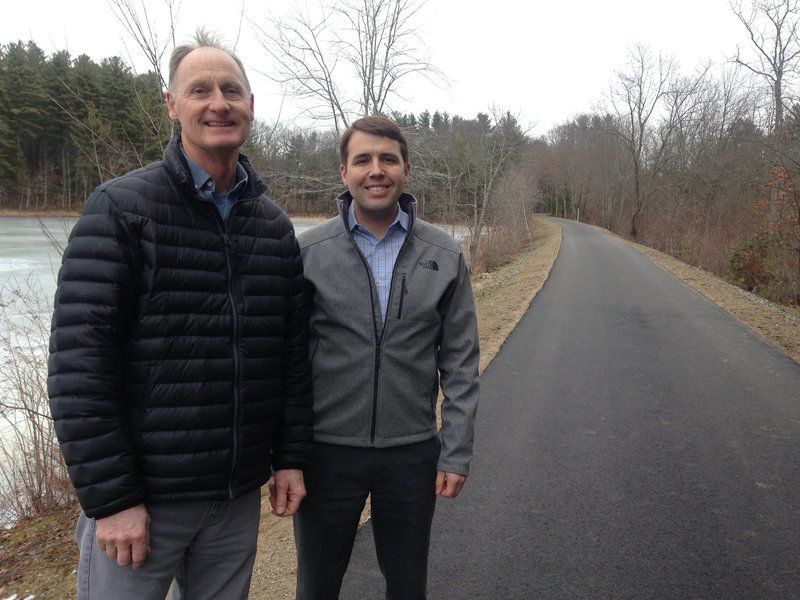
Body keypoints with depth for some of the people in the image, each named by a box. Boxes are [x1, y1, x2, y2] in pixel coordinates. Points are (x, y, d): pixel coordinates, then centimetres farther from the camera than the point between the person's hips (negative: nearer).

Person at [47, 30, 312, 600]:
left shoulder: (274, 225, 5)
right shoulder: (120, 208, -9)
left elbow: (294, 354, 8)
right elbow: (79, 364, -13)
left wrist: (291, 458, 5)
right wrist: (110, 498, -15)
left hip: (239, 498, 4)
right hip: (139, 498, -4)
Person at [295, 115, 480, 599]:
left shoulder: (444, 255, -2)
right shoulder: (308, 250, -5)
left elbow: (460, 364, 0)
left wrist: (457, 452, -2)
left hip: (413, 452, 1)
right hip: (327, 450, 0)